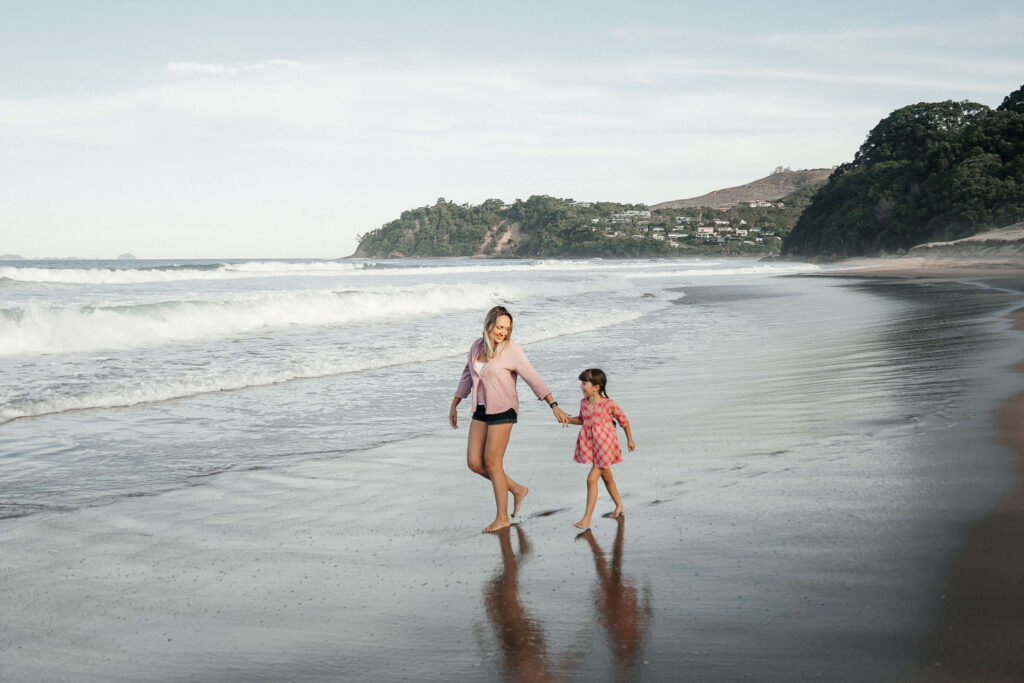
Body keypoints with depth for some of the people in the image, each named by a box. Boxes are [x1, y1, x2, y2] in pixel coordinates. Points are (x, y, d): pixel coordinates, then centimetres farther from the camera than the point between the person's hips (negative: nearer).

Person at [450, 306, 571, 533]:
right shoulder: (477, 346, 6)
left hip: (502, 411, -7)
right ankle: (517, 489, 21)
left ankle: (502, 517, 10)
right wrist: (454, 406, 19)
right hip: (482, 410, 7)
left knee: (491, 462, -4)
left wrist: (554, 406, -21)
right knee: (474, 462, 3)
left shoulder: (512, 350, -13)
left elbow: (533, 378, -15)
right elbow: (467, 377, 17)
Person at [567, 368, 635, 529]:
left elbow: (623, 420, -4)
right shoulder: (584, 403, 0)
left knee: (591, 479, -11)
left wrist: (629, 440, 8)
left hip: (604, 445, -7)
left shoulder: (608, 404, -18)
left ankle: (587, 518, -7)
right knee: (606, 476, 22)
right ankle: (619, 505, 44)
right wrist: (568, 419, -1)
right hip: (590, 445, 7)